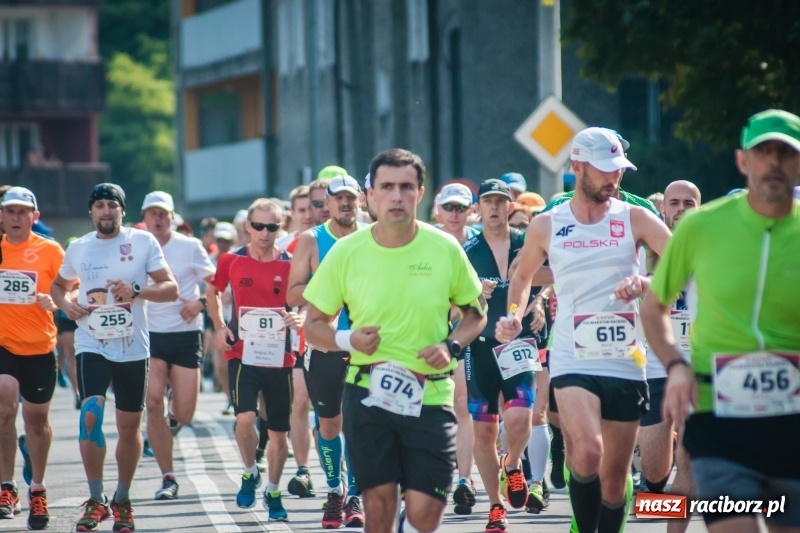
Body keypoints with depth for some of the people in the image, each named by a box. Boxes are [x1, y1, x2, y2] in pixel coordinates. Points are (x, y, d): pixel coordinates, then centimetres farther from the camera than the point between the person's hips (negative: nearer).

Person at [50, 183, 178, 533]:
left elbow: (171, 289, -3)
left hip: (132, 348, 0)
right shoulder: (78, 248, 7)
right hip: (92, 345, 1)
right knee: (90, 415, -16)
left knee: (130, 425, 7)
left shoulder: (143, 242, -2)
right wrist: (66, 303, 0)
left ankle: (122, 499, 23)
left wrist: (137, 290, -21)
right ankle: (95, 499, -4)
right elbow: (60, 285, 23)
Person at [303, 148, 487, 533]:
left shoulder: (445, 249, -3)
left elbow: (476, 313, 11)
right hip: (367, 395, 0)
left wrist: (451, 346, -8)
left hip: (430, 397, 0)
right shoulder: (346, 252, -3)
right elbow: (314, 325, 7)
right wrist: (346, 339, -14)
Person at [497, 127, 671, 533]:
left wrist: (646, 282, -23)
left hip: (625, 365, 2)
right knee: (587, 454, -27)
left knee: (614, 478, 8)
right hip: (573, 362, -2)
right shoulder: (546, 226, 5)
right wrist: (513, 317, 5)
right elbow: (523, 276, 23)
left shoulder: (635, 219, 2)